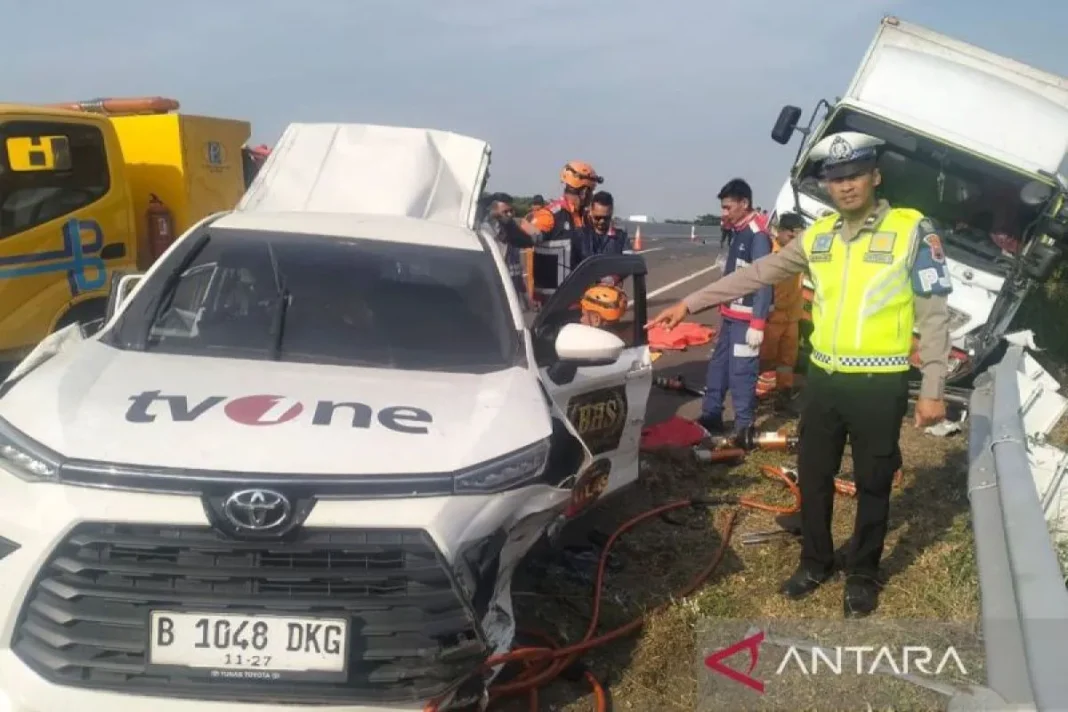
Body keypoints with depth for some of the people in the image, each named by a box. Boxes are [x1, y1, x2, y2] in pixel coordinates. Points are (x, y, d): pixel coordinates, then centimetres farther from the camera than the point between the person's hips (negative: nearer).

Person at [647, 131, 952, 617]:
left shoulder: (912, 230, -8)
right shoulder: (818, 236, 5)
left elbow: (934, 314, -7)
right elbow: (755, 275, 10)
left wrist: (932, 389, -10)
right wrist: (690, 303, 8)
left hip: (880, 385, -4)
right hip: (824, 379, 5)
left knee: (873, 485, 10)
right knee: (813, 477, 15)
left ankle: (862, 574, 29)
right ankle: (815, 562, 34)